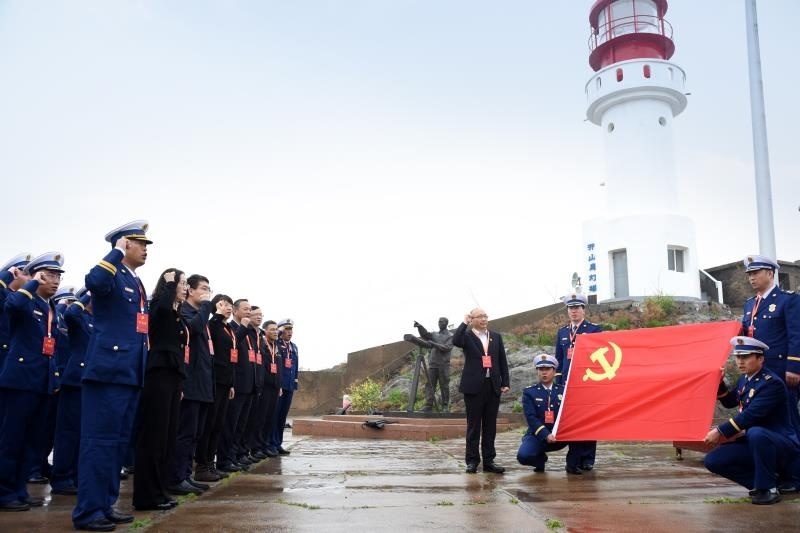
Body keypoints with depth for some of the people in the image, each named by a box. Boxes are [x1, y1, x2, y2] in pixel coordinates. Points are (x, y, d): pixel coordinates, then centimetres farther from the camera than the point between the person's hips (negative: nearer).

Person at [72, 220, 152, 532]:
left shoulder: (138, 284, 19)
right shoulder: (112, 276, -7)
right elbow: (93, 281, -33)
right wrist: (117, 251, -19)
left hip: (131, 373, 9)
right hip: (109, 371, -9)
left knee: (119, 442, 13)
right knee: (100, 441, -5)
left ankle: (105, 505, 22)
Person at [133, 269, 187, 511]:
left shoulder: (177, 315, 21)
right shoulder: (158, 305, -3)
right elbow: (164, 305, -31)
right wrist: (169, 283, -13)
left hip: (173, 376, 9)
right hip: (158, 375, -9)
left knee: (168, 435, 9)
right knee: (154, 435, -7)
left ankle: (159, 491, 16)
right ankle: (147, 495, -2)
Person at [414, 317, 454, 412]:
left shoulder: (450, 336, 3)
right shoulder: (434, 334, 15)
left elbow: (446, 348, -11)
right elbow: (425, 334, -4)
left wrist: (434, 344, -21)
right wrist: (419, 327, -23)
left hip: (443, 365, -4)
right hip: (432, 364, 4)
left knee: (444, 386, 0)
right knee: (429, 384, -3)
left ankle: (445, 406, 8)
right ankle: (428, 405, -4)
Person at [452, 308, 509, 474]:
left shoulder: (496, 336, 12)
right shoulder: (467, 336, 1)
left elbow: (502, 361, 11)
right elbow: (455, 341, -23)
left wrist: (505, 383, 5)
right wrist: (464, 322, -15)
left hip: (493, 386, 4)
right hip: (474, 386, -3)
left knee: (490, 425, 7)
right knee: (473, 425, 2)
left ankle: (489, 460, 14)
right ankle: (472, 461, 9)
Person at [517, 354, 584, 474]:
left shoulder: (564, 390, 7)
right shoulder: (529, 392, 1)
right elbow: (531, 418, -10)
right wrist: (546, 435, -25)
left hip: (561, 435, 2)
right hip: (538, 435, -1)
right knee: (523, 456, -29)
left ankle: (572, 464, -4)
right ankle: (541, 458, 8)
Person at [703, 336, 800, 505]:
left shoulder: (772, 383, -20)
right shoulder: (744, 379, 7)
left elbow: (751, 415, -29)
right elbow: (729, 402, 22)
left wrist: (720, 431, -27)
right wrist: (719, 382, 5)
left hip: (783, 445, -8)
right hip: (755, 444, 8)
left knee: (756, 433, -41)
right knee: (713, 460, -8)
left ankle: (768, 488, -19)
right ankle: (771, 478, 4)